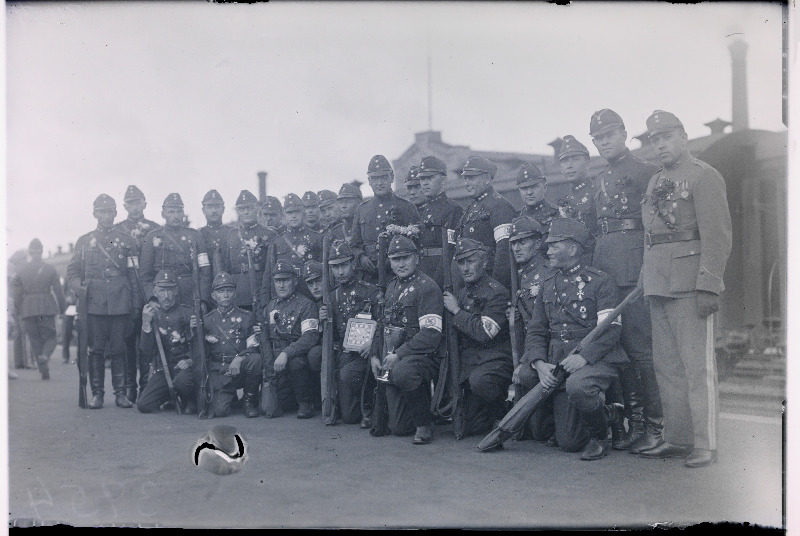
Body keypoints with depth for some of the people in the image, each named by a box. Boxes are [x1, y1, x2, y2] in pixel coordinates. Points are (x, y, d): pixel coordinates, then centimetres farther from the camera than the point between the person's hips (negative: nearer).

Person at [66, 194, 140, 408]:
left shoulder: (126, 240, 11)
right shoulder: (84, 241, 13)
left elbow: (134, 273, 9)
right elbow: (72, 270, 13)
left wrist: (135, 304, 4)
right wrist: (79, 287, -8)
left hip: (120, 304, 0)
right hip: (94, 303, 0)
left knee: (119, 349, 1)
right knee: (96, 349, 0)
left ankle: (120, 393, 7)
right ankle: (97, 393, 7)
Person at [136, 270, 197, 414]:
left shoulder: (187, 313, 1)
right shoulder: (152, 315, 8)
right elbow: (147, 352, -2)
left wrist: (190, 360, -19)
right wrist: (146, 324, -13)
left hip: (184, 367, -3)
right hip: (162, 370, 3)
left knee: (181, 381, -37)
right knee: (143, 405, -15)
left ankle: (190, 400, -3)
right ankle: (172, 395, 15)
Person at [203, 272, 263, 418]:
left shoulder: (247, 317, 5)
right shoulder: (207, 320, 10)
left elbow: (254, 347, -3)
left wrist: (239, 358, -21)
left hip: (241, 369, 0)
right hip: (219, 372, 0)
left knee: (255, 359, -34)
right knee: (220, 411, -21)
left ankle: (250, 401, -9)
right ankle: (230, 395, 18)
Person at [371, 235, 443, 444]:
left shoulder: (427, 287, -7)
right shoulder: (391, 287, 18)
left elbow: (431, 335, -16)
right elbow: (381, 325, 22)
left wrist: (398, 355, -20)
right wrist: (375, 355, 6)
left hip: (421, 355, -5)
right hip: (391, 360, 6)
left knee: (401, 372, -40)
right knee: (399, 427, -7)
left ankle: (424, 424, -18)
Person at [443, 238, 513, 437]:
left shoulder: (497, 292, -10)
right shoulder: (462, 293, 14)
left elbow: (483, 333, -22)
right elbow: (456, 338, 23)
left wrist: (457, 311, -13)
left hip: (495, 360, -7)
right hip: (469, 365, 7)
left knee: (479, 382, -40)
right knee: (470, 428, 0)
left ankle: (505, 411, -10)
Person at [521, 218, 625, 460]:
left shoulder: (599, 281, -1)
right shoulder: (547, 285, 16)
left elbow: (611, 330, -9)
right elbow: (536, 331, 11)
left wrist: (584, 356, -25)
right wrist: (539, 364, -9)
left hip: (595, 359, -5)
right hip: (556, 363, 5)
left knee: (577, 386, -39)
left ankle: (599, 437, -9)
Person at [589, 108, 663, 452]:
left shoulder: (645, 171, 0)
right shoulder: (600, 181, 21)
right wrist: (595, 266, 15)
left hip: (635, 268, -7)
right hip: (604, 267, 7)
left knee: (641, 345, -8)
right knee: (619, 345, 8)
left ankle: (655, 424, 0)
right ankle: (635, 421, 15)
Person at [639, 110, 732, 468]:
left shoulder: (704, 176, -4)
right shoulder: (655, 182, 20)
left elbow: (717, 235, -12)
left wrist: (708, 285, -18)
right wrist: (646, 280, 15)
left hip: (690, 283, -8)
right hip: (659, 284, 8)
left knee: (697, 364, -6)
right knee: (667, 366, 10)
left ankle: (705, 445, 0)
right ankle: (677, 439, 18)